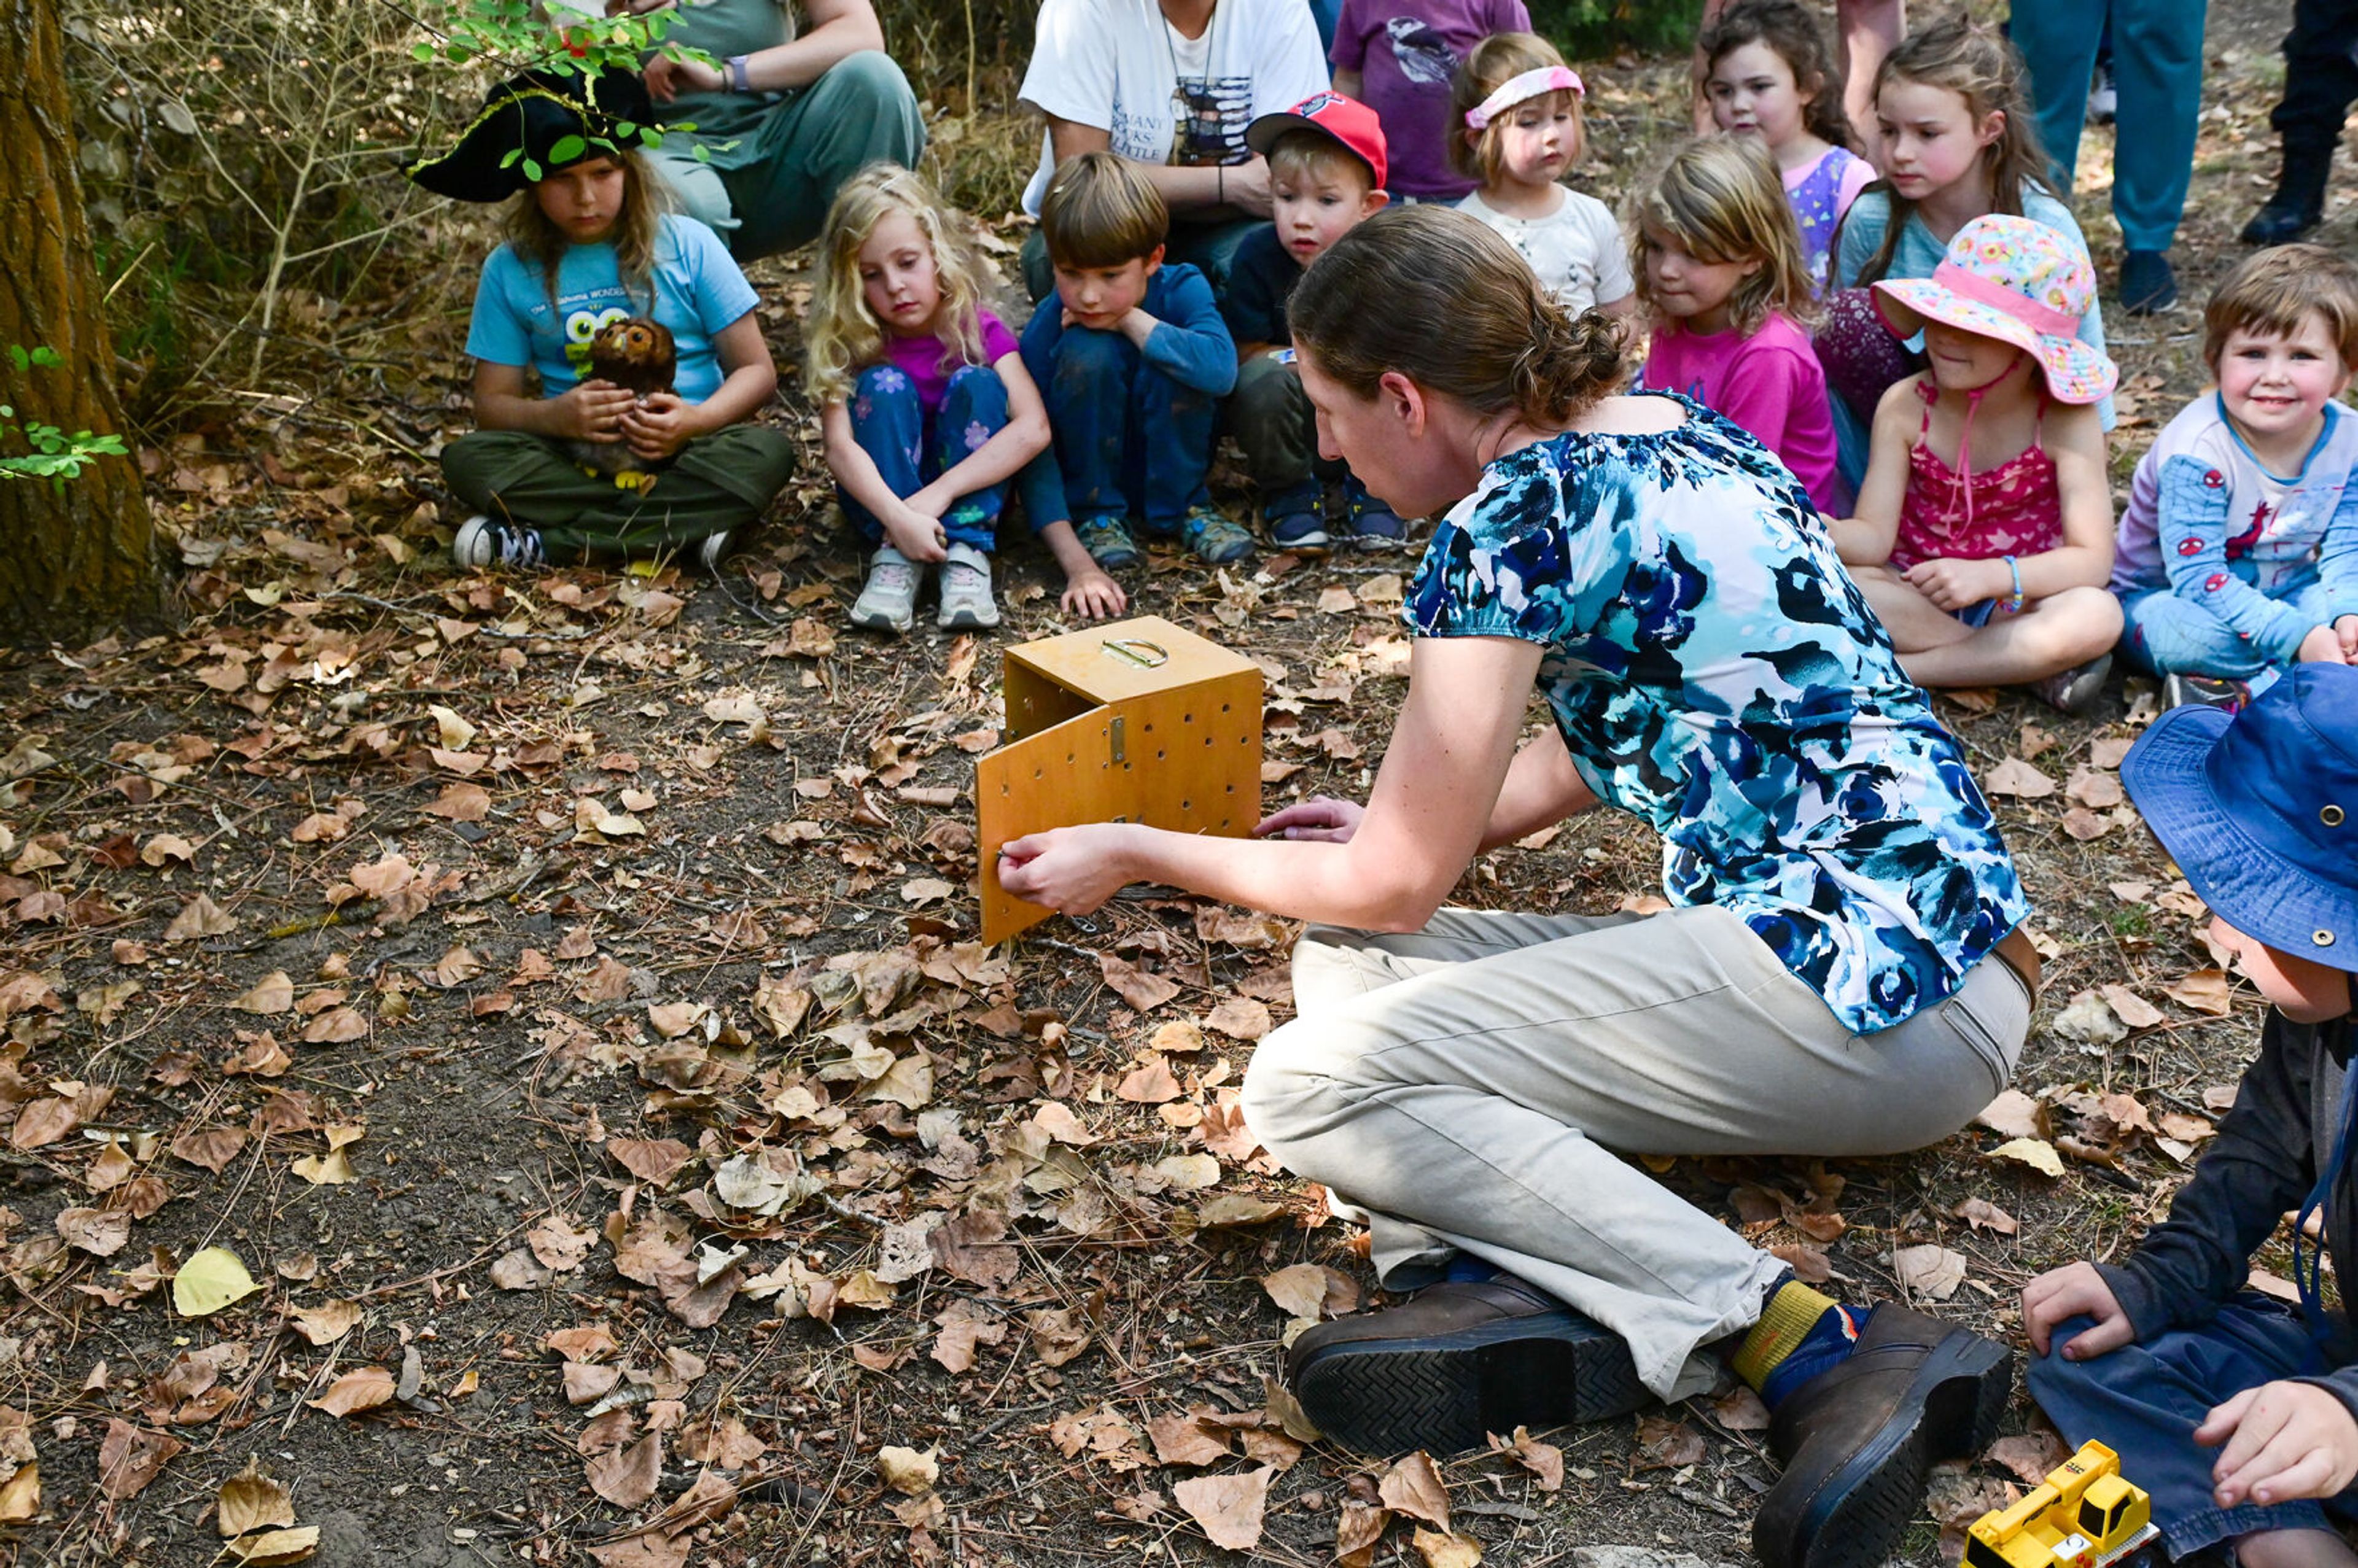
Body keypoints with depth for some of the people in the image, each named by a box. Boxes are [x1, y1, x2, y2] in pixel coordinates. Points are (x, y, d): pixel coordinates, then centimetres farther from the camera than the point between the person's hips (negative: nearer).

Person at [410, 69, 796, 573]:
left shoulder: (687, 245, 1)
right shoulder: (510, 270, 4)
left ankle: (545, 542, -25)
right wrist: (555, 415, -19)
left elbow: (756, 371, 1)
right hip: (575, 460, 0)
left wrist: (697, 420, -20)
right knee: (467, 459, -25)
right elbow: (493, 402, 4)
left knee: (767, 452, -32)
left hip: (684, 452, 0)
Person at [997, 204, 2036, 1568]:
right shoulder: (1667, 434, 14)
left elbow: (1395, 885, -6)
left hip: (1861, 981, -10)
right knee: (1343, 965, 11)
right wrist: (1409, 830, 34)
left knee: (1312, 1083, -14)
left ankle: (1819, 1347, -18)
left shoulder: (1510, 519, -13)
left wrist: (1138, 853, 7)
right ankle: (1512, 1300, -13)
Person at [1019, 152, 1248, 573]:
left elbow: (1221, 369, -38)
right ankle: (1096, 516, -9)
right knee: (1088, 352, -28)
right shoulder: (1048, 326, -19)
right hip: (1089, 469, 0)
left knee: (1167, 356, -28)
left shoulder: (1180, 289, -18)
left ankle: (1184, 508, -7)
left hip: (1171, 469, 1)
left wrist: (1131, 321, -30)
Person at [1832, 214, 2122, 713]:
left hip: (2020, 601, -1)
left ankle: (1898, 668, -23)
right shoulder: (1905, 407, -9)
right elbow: (1873, 537, -13)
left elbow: (2092, 559, -20)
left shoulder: (2065, 421, -14)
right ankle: (2029, 665, -22)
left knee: (2096, 617, -34)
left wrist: (1990, 576, -36)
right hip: (1915, 595, 1)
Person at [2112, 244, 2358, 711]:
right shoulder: (2198, 450, -26)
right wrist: (2298, 636, -36)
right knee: (2198, 634, -38)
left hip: (2279, 593, 6)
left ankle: (2242, 689, -25)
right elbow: (2196, 575, -29)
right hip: (2164, 596, -6)